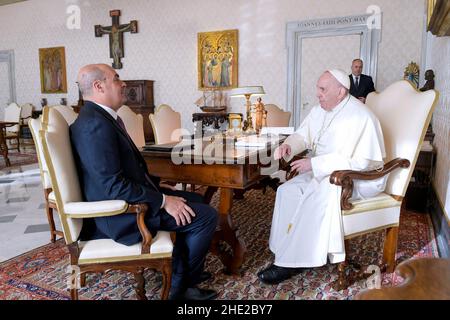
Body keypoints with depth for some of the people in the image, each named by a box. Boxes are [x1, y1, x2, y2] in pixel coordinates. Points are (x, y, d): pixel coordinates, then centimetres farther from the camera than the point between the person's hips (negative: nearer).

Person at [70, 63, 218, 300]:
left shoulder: (101, 116, 10)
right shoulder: (95, 124, -23)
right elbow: (113, 186, -28)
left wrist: (156, 185, 10)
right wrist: (163, 201, -22)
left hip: (126, 198, 11)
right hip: (121, 213, -11)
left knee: (195, 200, 20)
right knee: (206, 216, -11)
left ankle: (179, 275, 26)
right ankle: (181, 284, 12)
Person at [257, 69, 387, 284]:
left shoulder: (361, 118, -21)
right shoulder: (320, 110, 5)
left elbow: (360, 161, -27)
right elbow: (303, 135, 11)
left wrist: (314, 164, -28)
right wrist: (289, 145, -15)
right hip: (323, 171, 8)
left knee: (315, 197, -30)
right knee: (287, 191, -13)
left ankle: (288, 263, -16)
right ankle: (287, 256, -7)